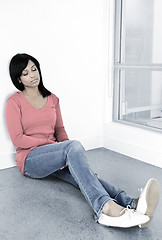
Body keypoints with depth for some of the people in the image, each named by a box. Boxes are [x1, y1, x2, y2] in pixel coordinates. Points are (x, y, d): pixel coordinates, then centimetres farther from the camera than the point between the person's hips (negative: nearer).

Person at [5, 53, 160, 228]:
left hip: (53, 158, 5)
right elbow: (17, 139, -8)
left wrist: (66, 147, -7)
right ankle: (105, 207, -54)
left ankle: (131, 204, -55)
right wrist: (50, 143, -13)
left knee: (82, 175, -30)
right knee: (74, 146, -35)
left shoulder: (52, 99, 15)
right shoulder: (14, 102, -1)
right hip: (30, 160, -4)